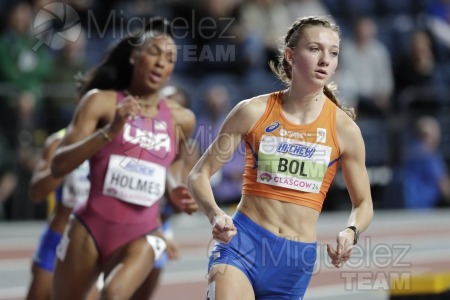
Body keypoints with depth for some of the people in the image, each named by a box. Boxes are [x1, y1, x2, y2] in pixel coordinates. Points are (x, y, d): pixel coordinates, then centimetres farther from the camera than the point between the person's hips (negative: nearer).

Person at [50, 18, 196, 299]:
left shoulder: (181, 119, 5)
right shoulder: (102, 102, -4)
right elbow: (59, 165, -14)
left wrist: (176, 189, 7)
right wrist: (110, 130, -25)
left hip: (141, 236, 1)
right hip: (90, 228, 0)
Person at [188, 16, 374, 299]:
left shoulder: (344, 129, 0)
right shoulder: (253, 112, -1)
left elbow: (363, 204, 11)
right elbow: (199, 174, 4)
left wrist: (351, 233, -12)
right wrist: (215, 215, -16)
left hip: (296, 258, 2)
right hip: (243, 243, -2)